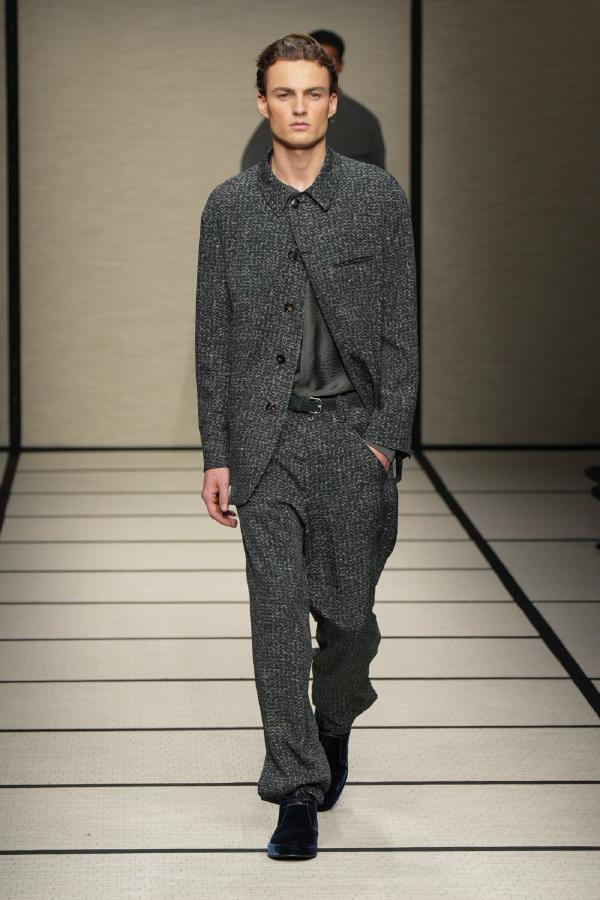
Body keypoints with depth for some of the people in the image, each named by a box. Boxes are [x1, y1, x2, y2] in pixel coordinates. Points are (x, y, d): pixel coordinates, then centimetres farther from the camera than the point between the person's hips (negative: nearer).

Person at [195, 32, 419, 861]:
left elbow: (399, 326, 1)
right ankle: (299, 792, 1)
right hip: (265, 438, 1)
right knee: (277, 614, -4)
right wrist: (216, 455, 1)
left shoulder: (379, 197, 2)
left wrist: (387, 436, -7)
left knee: (348, 612, 6)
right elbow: (214, 338, 7)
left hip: (353, 432, 0)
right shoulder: (229, 207, 6)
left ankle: (335, 721, 37)